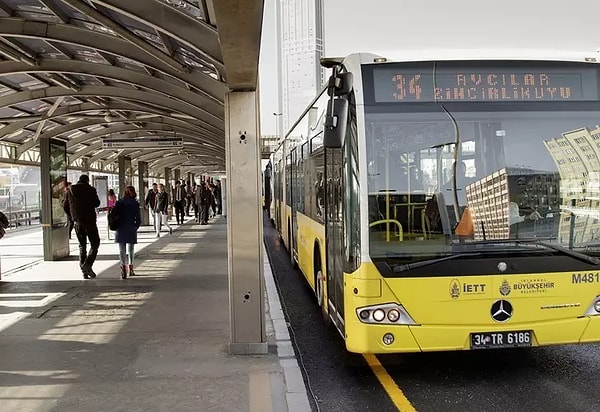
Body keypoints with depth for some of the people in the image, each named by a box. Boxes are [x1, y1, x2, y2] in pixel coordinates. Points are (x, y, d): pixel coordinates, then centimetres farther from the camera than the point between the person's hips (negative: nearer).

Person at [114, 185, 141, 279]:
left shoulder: (119, 202, 3)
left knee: (121, 250, 0)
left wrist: (116, 227, 12)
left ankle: (123, 266, -23)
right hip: (131, 229, 0)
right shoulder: (135, 204, -2)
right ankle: (130, 269, 25)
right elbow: (138, 219, -4)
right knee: (130, 250, 16)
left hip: (120, 230, 0)